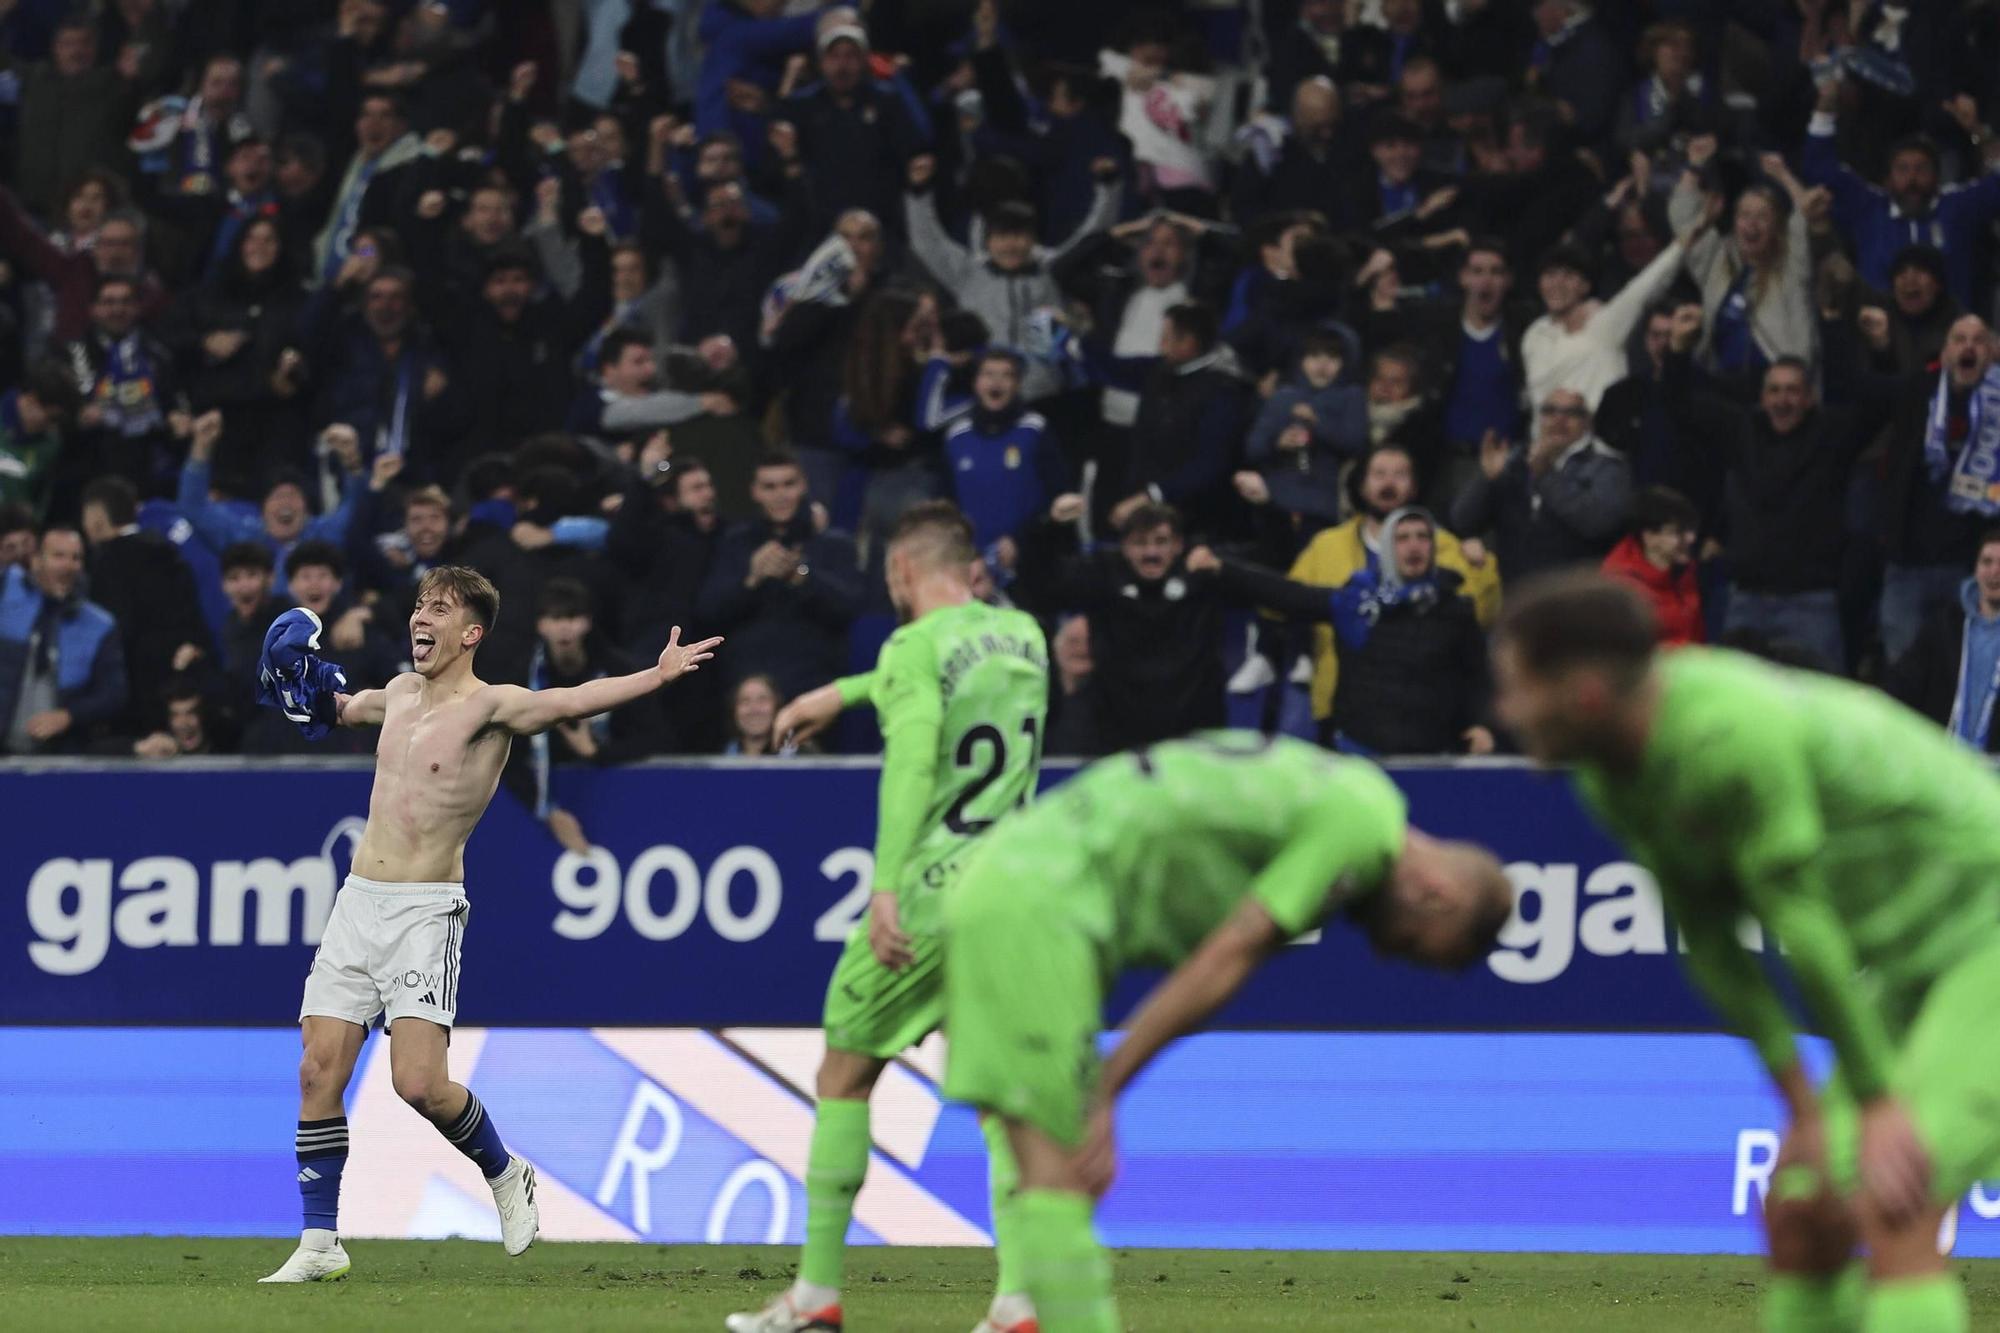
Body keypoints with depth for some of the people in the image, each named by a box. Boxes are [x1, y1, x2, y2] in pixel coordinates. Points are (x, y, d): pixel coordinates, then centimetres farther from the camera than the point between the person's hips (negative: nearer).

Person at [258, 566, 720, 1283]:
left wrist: (656, 676, -37)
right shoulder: (400, 693, 13)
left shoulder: (490, 706, -8)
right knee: (319, 1072, -1)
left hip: (426, 911, -7)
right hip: (356, 902, 7)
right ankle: (319, 1244, 6)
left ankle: (505, 1175, 13)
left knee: (419, 1083, -16)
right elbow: (351, 706, 39)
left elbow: (573, 700, -24)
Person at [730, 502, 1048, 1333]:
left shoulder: (915, 648, -8)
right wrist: (840, 694, 39)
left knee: (844, 1078, 8)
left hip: (930, 892, -5)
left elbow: (911, 763, -21)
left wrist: (886, 886, -26)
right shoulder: (1022, 635, 12)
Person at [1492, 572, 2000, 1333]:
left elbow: (1804, 925, -25)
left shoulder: (1729, 735, -30)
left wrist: (1878, 1102, -19)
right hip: (1916, 968, 9)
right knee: (1800, 1217, 6)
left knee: (1892, 1219, -21)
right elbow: (1709, 940, 4)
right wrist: (1806, 1109, 2)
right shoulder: (1609, 772, 0)